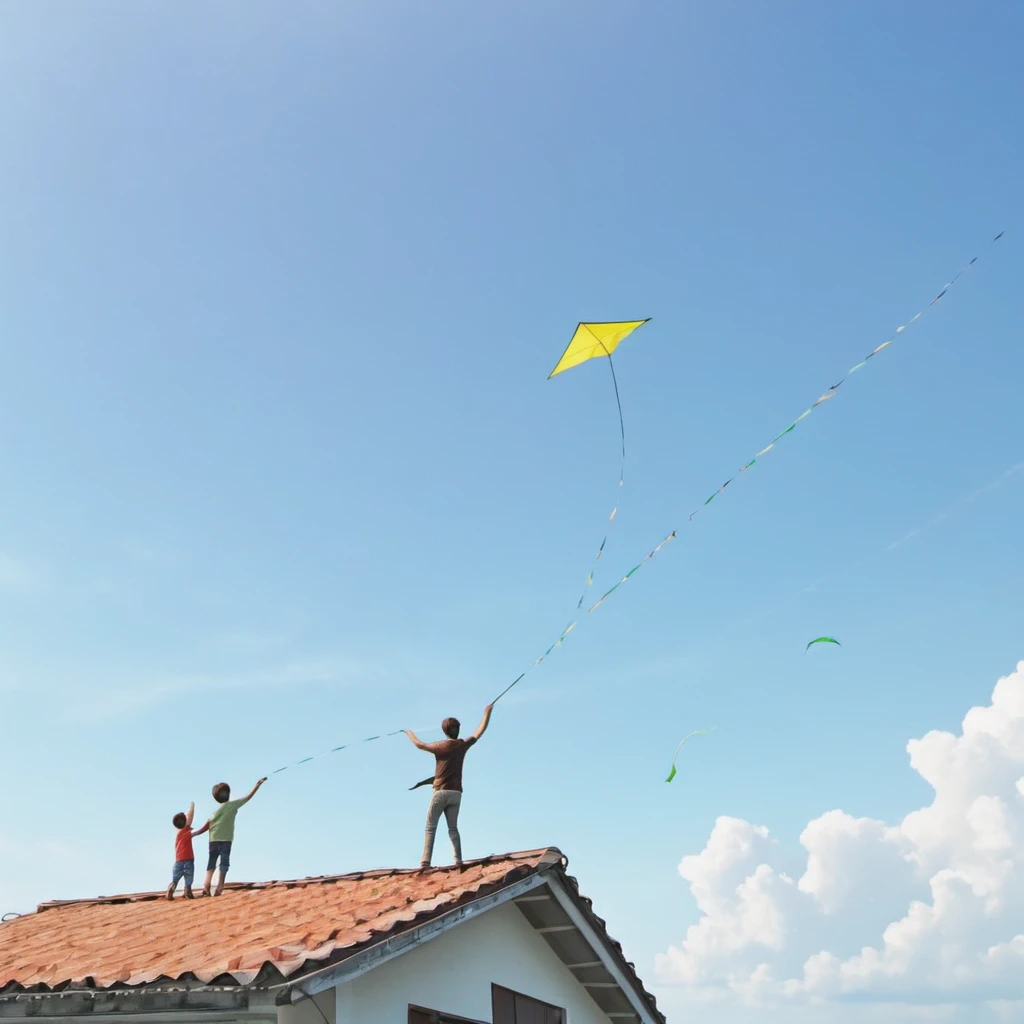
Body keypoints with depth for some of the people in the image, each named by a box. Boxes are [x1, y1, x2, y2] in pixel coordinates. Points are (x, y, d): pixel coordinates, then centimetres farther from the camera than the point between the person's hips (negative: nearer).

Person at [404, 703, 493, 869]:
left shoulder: (441, 747, -5)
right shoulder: (463, 745, 4)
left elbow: (420, 744, 7)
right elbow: (480, 731, 16)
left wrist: (410, 733, 26)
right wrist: (487, 712, 28)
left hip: (441, 791, -4)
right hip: (456, 793, 4)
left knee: (430, 827, -1)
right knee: (453, 827, 11)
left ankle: (425, 860, -12)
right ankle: (458, 860, -4)